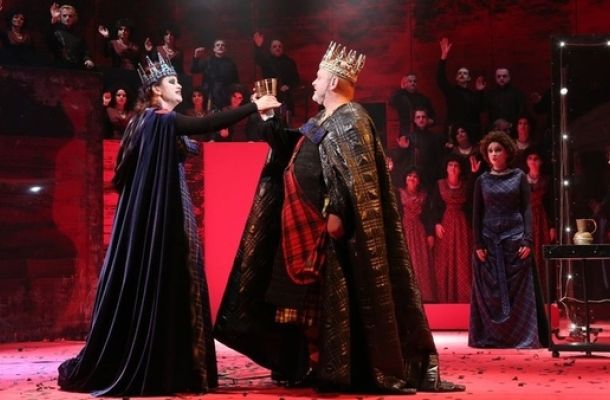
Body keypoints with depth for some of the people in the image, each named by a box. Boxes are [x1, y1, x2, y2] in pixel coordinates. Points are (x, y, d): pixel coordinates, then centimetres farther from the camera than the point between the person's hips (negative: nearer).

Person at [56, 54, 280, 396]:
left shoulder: (153, 121, 15)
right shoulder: (160, 120, -14)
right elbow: (207, 124, -24)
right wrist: (255, 106, -22)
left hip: (158, 214, 10)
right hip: (160, 214, -10)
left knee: (157, 282, 9)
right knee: (159, 282, -6)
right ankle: (156, 368, -2)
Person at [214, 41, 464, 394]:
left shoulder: (351, 119, -11)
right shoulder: (323, 121, 18)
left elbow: (356, 174, -21)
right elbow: (293, 151, 26)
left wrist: (337, 213, -27)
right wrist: (269, 120, 23)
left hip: (331, 227, -10)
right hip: (309, 228, 10)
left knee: (334, 299, -7)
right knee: (312, 300, 11)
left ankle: (341, 372, -1)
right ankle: (318, 367, 19)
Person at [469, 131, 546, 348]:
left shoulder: (519, 177, 4)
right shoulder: (482, 181, 7)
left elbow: (527, 209, 1)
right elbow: (476, 214, 6)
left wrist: (527, 241, -9)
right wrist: (478, 244, -4)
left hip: (515, 238, -1)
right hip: (489, 240, 1)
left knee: (518, 290, -1)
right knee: (490, 292, 1)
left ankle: (521, 336, 3)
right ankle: (491, 337, 6)